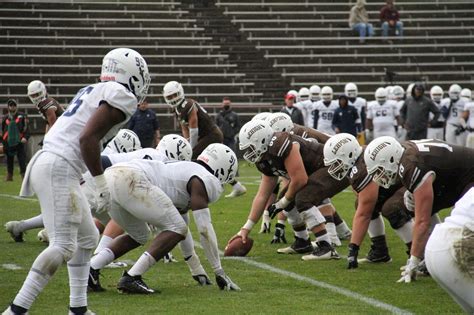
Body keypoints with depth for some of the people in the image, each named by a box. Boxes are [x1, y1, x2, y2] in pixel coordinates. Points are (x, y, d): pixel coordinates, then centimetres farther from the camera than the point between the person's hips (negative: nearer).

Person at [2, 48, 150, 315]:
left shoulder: (93, 91, 22)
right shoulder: (121, 97, -6)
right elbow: (88, 138, -17)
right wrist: (101, 182, -13)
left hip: (46, 162, 10)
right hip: (59, 170, -10)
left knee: (87, 238, 18)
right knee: (63, 246, -12)